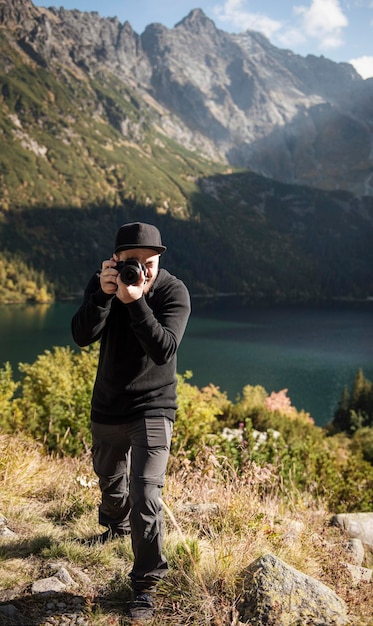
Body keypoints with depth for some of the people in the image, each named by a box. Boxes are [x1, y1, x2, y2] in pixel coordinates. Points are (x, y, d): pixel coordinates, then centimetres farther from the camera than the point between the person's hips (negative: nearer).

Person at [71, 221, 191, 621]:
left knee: (145, 496, -14)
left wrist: (135, 301, -38)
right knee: (109, 478, 26)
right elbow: (82, 336, -20)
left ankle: (145, 584, 4)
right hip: (107, 408, 4)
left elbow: (164, 350, -29)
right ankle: (116, 523, 59)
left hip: (152, 409, -4)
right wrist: (104, 294, -34)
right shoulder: (101, 284, -8)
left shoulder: (174, 292, -17)